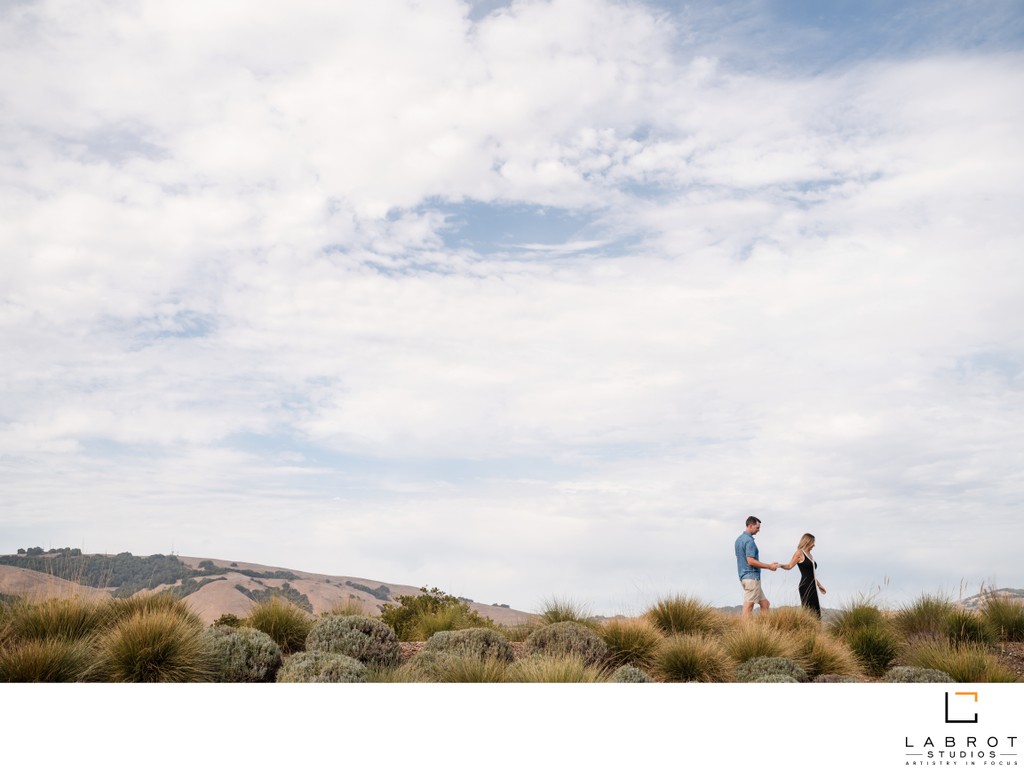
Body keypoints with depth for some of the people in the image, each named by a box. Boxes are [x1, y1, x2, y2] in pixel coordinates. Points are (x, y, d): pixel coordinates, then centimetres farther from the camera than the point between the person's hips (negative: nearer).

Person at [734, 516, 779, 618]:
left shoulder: (739, 539, 15)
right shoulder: (749, 540, -16)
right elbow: (751, 561, -22)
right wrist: (769, 566, -14)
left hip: (743, 576, 10)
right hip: (751, 576, -10)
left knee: (764, 603, 13)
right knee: (748, 606, -7)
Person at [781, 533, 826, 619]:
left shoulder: (809, 555, 19)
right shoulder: (799, 553, -4)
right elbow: (789, 566, -12)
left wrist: (819, 584, 32)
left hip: (812, 586, 9)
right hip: (805, 586, -9)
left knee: (816, 612, 4)